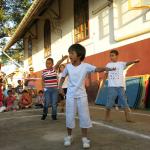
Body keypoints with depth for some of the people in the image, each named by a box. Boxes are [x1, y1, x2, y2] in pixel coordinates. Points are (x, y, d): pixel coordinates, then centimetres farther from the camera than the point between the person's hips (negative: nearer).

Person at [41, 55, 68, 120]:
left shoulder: (54, 69, -2)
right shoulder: (44, 71, 1)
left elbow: (58, 63, -23)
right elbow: (43, 80, 11)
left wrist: (63, 58, -40)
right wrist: (43, 87, 3)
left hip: (54, 89, 0)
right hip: (47, 89, 0)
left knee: (54, 103, 4)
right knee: (46, 102, 5)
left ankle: (54, 115, 17)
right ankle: (44, 114, 22)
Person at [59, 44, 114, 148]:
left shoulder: (85, 66, -9)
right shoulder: (68, 66, -2)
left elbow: (97, 69, -21)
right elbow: (63, 77, 14)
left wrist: (105, 68, -40)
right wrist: (60, 85, 1)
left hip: (81, 95, -1)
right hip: (70, 95, 1)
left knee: (84, 116, 1)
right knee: (70, 116, 5)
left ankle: (85, 138, 14)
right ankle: (69, 136, 22)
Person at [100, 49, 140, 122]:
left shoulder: (121, 64, 2)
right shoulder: (108, 65, 9)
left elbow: (127, 63, -18)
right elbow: (106, 74, 16)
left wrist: (134, 61, -39)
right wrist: (103, 83, 14)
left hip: (120, 86, -1)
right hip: (111, 86, 1)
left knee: (124, 101, 1)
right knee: (109, 102, 3)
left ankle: (128, 117, 5)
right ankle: (107, 116, 19)